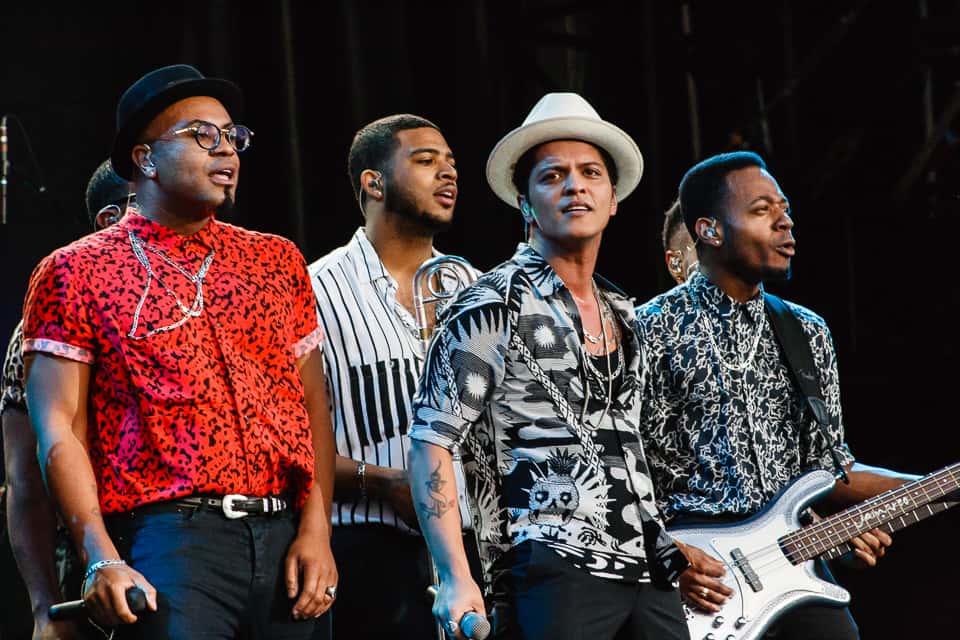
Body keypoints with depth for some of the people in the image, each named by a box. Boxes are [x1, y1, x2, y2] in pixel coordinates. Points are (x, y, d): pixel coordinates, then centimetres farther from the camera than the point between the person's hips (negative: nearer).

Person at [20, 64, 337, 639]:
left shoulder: (279, 262, 16)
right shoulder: (76, 273, 5)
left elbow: (313, 404, 12)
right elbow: (61, 429, -3)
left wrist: (317, 529, -2)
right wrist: (101, 559, -15)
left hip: (286, 538, 4)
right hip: (171, 538, -4)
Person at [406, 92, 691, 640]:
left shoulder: (623, 315, 18)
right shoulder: (495, 306, -3)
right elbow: (431, 441, -8)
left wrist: (674, 555, 17)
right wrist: (455, 579, -17)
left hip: (650, 576, 7)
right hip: (553, 575, -7)